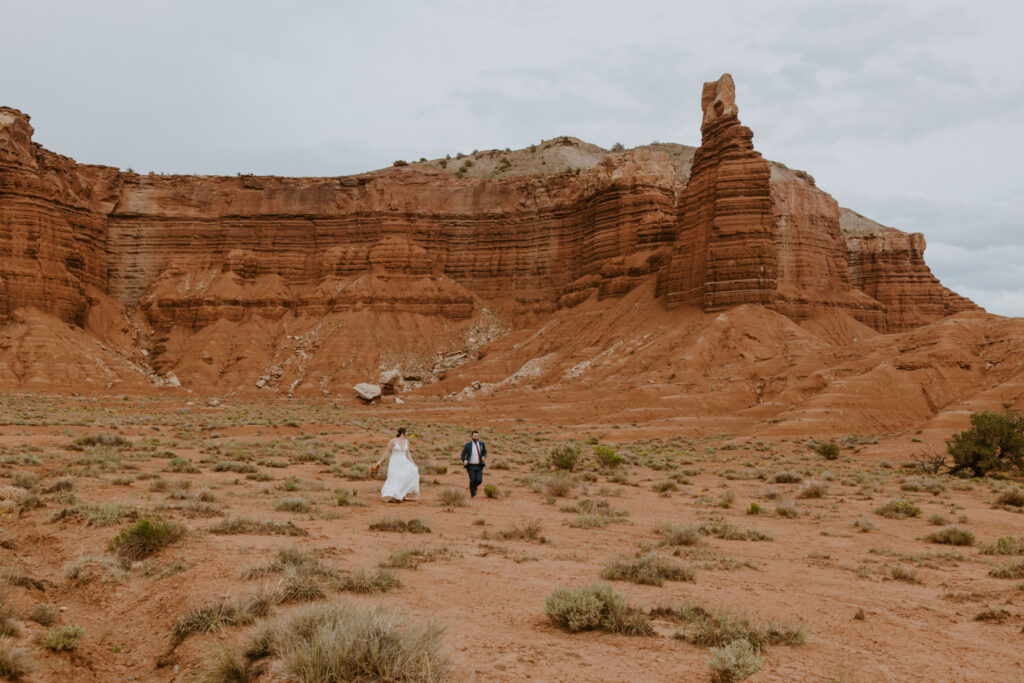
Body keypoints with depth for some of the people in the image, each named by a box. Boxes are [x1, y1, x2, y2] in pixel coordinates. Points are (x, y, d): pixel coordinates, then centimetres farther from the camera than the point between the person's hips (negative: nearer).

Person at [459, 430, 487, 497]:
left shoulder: (481, 444, 4)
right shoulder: (467, 445, -5)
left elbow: (485, 452, 16)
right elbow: (463, 454, 0)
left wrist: (484, 457, -7)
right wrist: (464, 461, -20)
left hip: (479, 466, 2)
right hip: (471, 466, -2)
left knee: (479, 480, -5)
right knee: (472, 480, -7)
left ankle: (474, 487, 31)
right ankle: (472, 495, 14)